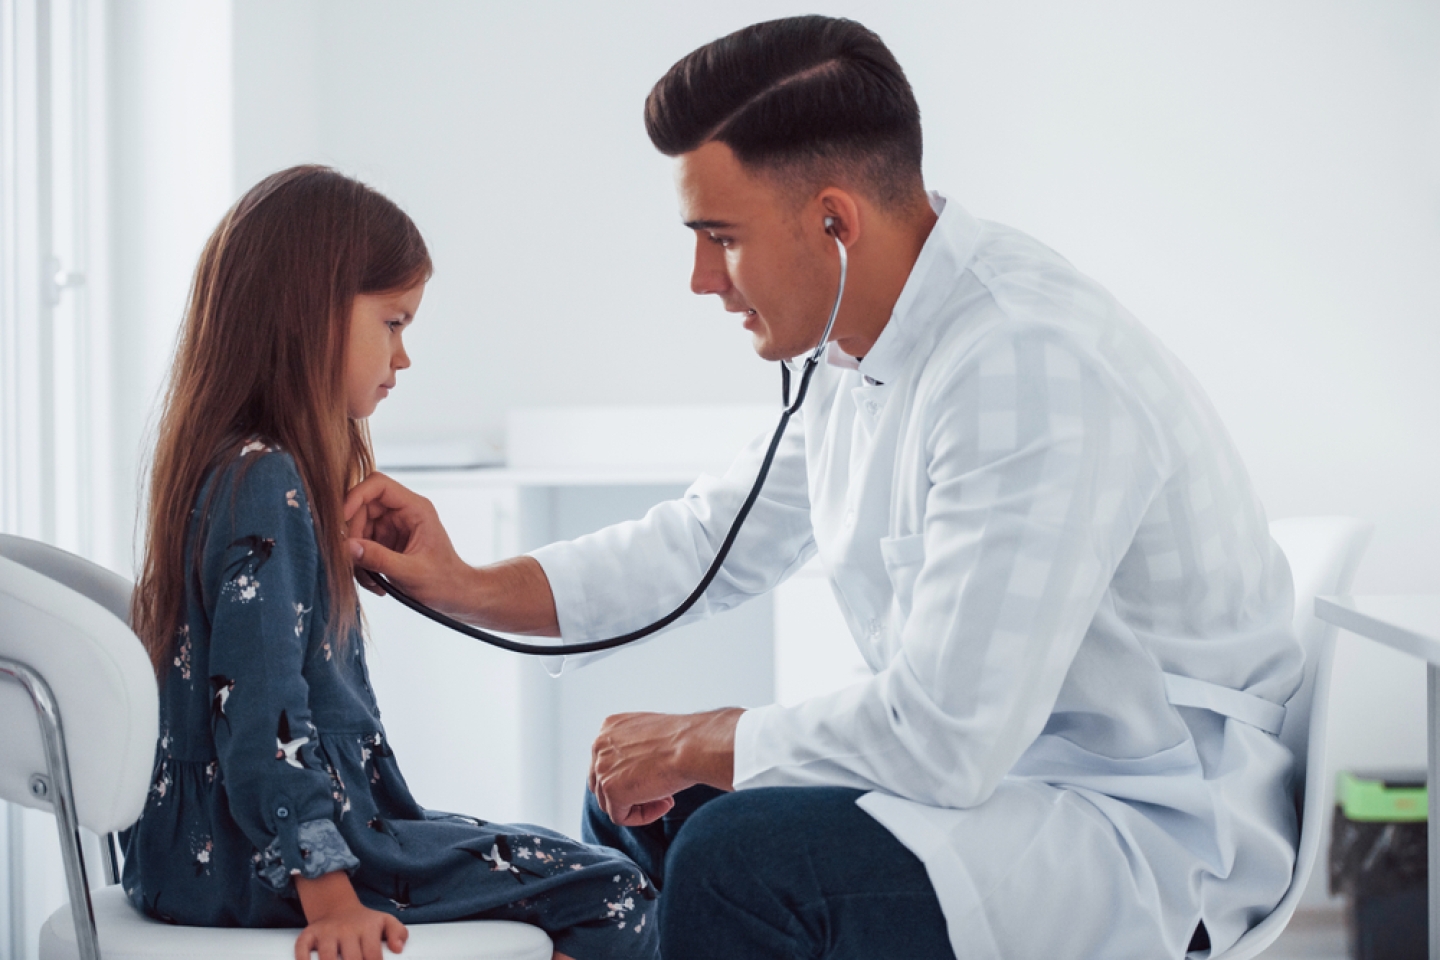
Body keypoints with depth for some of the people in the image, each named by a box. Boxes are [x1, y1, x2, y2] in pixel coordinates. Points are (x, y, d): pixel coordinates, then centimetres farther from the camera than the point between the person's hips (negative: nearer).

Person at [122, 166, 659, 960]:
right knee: (615, 896, -11)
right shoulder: (265, 485, -19)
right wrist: (330, 894, -25)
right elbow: (263, 719, -24)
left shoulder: (225, 469, 12)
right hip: (264, 863, -11)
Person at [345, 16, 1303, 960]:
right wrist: (469, 588, 8)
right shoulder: (866, 347, 3)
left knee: (740, 859, -28)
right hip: (995, 757, 10)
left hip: (1158, 836, -10)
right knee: (638, 800, 14)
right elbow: (713, 541, 18)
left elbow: (943, 737, -30)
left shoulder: (1031, 370, -29)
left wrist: (697, 745, -13)